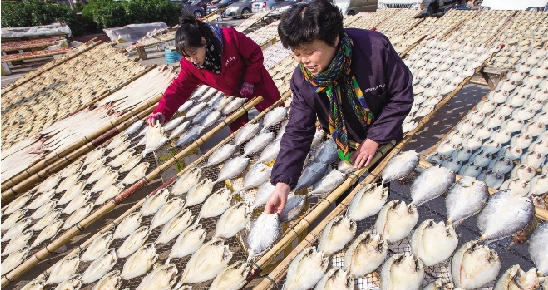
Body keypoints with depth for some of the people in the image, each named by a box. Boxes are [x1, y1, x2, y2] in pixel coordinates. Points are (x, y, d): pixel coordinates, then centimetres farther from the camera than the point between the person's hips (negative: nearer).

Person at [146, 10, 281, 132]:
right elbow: (179, 89, -20)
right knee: (237, 128, 7)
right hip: (234, 95, 3)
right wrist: (161, 112, -35)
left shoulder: (231, 38, -35)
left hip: (256, 85, -3)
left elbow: (256, 55, -22)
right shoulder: (189, 65, -21)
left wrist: (249, 82, -25)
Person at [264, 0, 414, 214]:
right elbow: (297, 132, -24)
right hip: (345, 148, 2)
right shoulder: (302, 79, -26)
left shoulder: (375, 48, -34)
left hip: (384, 138, -1)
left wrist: (375, 139, -25)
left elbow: (402, 94, -21)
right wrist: (283, 183, -34)